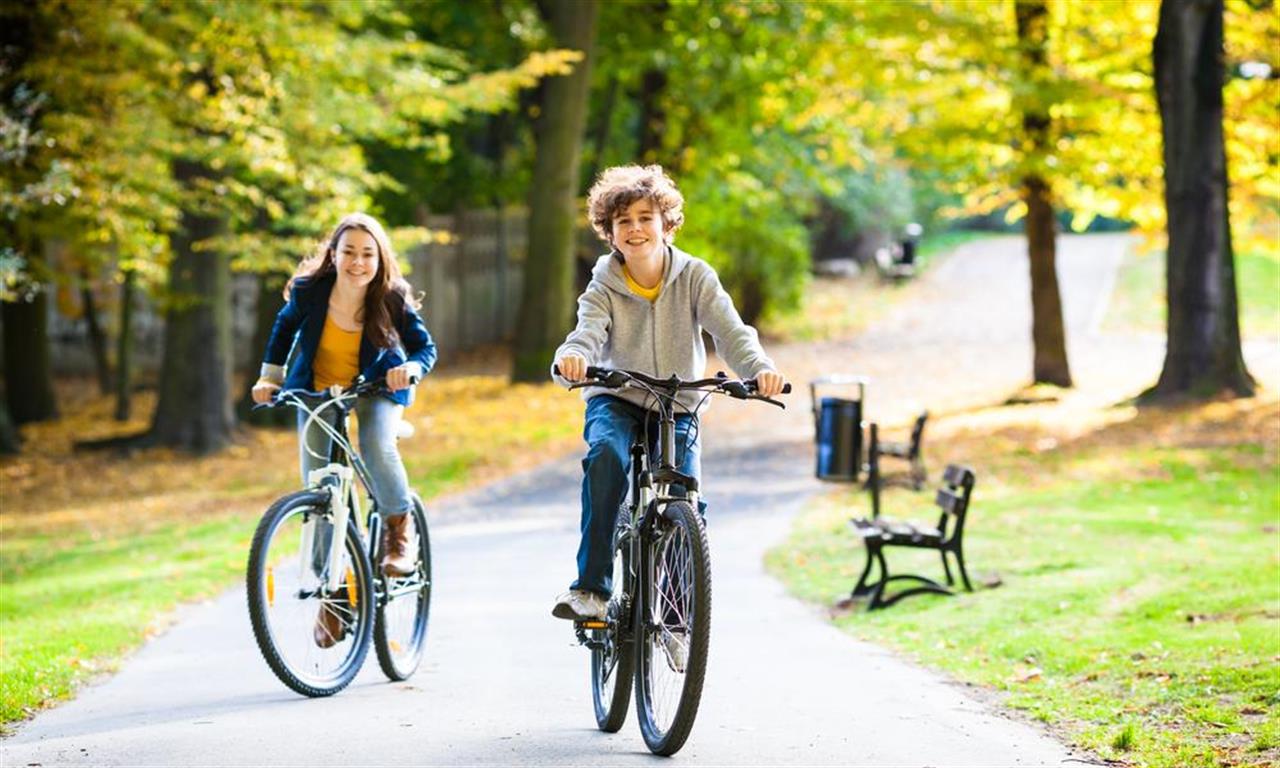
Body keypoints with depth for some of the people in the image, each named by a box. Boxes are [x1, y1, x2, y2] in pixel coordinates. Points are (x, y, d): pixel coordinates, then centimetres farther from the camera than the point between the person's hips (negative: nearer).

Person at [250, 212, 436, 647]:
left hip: (376, 387, -1)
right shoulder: (309, 291, -21)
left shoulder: (392, 299, -23)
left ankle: (398, 534, -5)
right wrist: (270, 375, -6)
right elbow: (285, 326, 1)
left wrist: (411, 368, -36)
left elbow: (425, 347, -14)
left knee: (377, 448, -32)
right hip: (316, 389, 1)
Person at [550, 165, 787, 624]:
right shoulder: (603, 288, -8)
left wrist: (758, 367, -41)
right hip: (615, 400, -1)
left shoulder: (694, 277, -7)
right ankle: (591, 587, -34)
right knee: (606, 455, -34)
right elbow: (587, 333, -26)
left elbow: (729, 331, -20)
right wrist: (570, 359, -51)